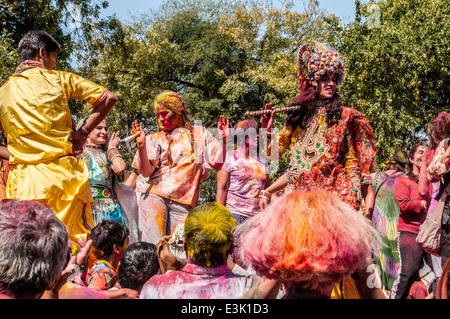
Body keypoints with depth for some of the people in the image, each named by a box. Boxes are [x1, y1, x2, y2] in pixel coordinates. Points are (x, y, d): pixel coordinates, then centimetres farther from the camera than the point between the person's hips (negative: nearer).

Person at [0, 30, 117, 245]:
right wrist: (82, 133, 6)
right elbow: (108, 98, 3)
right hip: (64, 174, -1)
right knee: (77, 246, 3)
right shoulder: (59, 79, 5)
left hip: (24, 181, 2)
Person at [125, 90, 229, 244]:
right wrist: (141, 145, -13)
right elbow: (146, 172, 0)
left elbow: (218, 163, 9)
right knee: (152, 247, -14)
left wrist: (223, 139, -4)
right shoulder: (154, 139, 12)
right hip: (154, 195, -1)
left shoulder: (199, 134, 15)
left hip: (184, 202, 1)